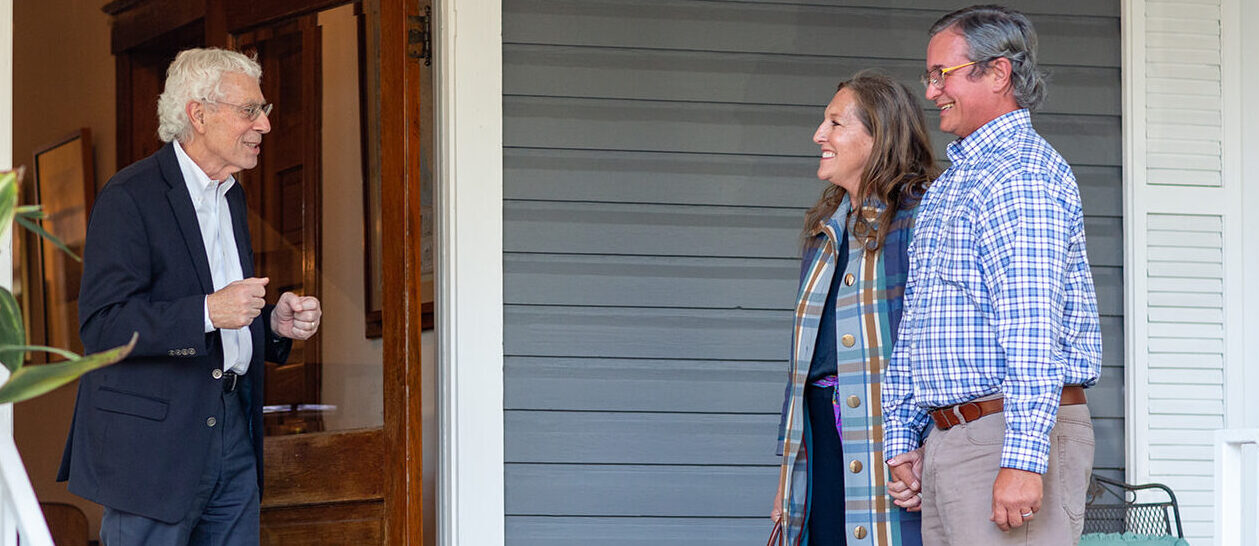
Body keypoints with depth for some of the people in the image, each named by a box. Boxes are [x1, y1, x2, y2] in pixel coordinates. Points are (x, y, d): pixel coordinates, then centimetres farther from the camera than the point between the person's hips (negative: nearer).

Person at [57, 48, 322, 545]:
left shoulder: (231, 196, 18)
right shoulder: (131, 196, -10)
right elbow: (101, 325, -18)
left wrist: (275, 323, 6)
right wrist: (208, 313, -27)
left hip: (233, 434, 8)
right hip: (154, 441, -8)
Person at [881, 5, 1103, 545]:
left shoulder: (1022, 174, -10)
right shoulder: (946, 186, 22)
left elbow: (1034, 325, -20)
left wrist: (1023, 460, -27)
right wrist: (899, 438, 21)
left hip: (1014, 434, -10)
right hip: (949, 439, 10)